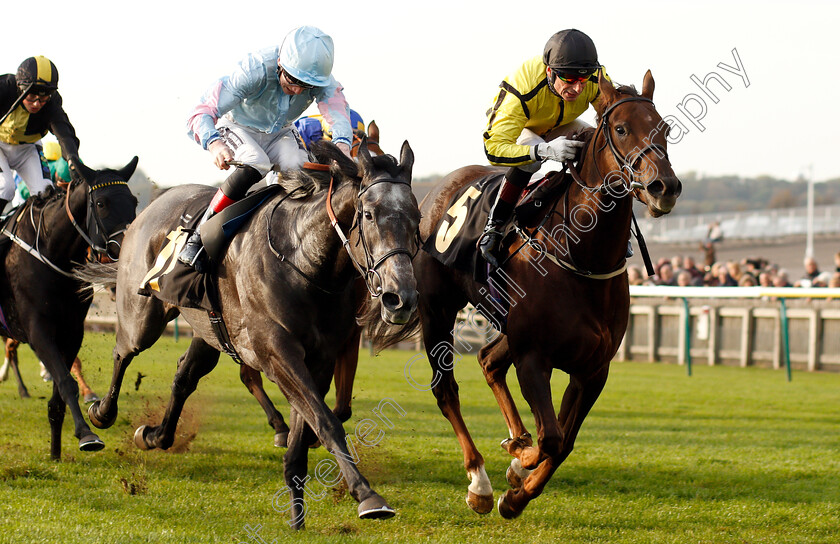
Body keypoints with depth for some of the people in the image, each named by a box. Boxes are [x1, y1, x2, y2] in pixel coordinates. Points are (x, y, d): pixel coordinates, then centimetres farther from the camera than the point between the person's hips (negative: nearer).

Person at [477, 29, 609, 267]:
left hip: (559, 127, 5)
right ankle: (493, 228, -27)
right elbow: (494, 148, -48)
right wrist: (545, 150, -62)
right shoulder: (522, 91, -44)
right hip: (509, 125, -5)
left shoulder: (597, 80, -31)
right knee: (533, 152, -37)